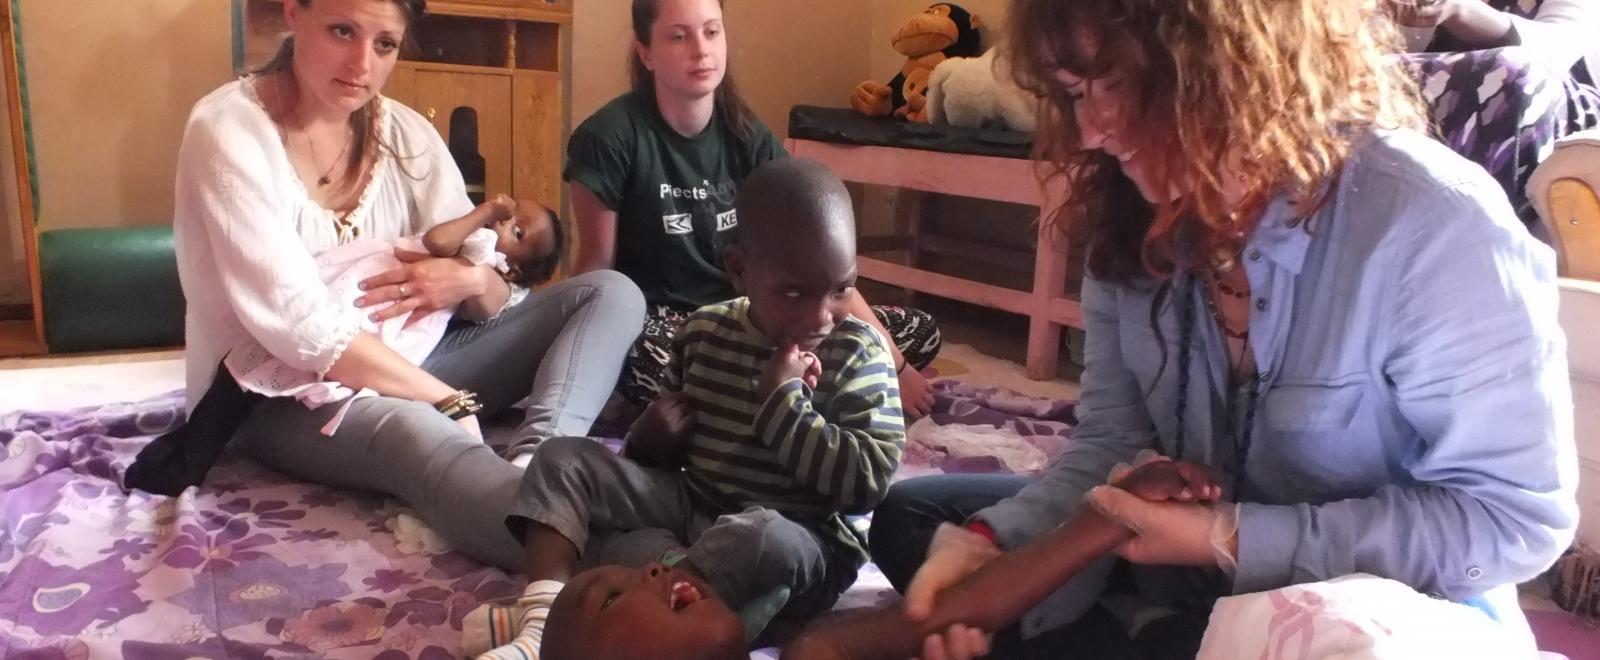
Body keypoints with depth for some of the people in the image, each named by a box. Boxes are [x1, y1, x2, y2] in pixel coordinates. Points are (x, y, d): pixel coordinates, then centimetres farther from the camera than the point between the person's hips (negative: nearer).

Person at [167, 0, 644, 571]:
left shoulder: (407, 134, 2)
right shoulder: (229, 129, -13)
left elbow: (493, 299, 2)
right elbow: (298, 323, -24)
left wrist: (471, 281, -22)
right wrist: (450, 402, -27)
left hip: (403, 364, 7)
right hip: (276, 395, -6)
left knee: (611, 294, -9)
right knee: (413, 428, -41)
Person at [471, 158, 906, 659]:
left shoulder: (859, 355, -11)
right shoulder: (705, 331, 3)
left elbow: (868, 483, -19)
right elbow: (670, 445, 16)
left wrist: (784, 399, -22)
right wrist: (651, 438, -8)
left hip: (799, 538, -5)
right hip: (689, 504, 6)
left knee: (762, 538, -40)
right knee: (564, 458, -3)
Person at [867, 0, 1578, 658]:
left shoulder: (1434, 228, -23)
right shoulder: (1136, 222, -3)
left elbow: (1516, 518, -21)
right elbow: (1113, 441, -3)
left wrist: (1231, 540, -26)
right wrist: (990, 539, -21)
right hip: (1190, 589, 7)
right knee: (910, 516, 3)